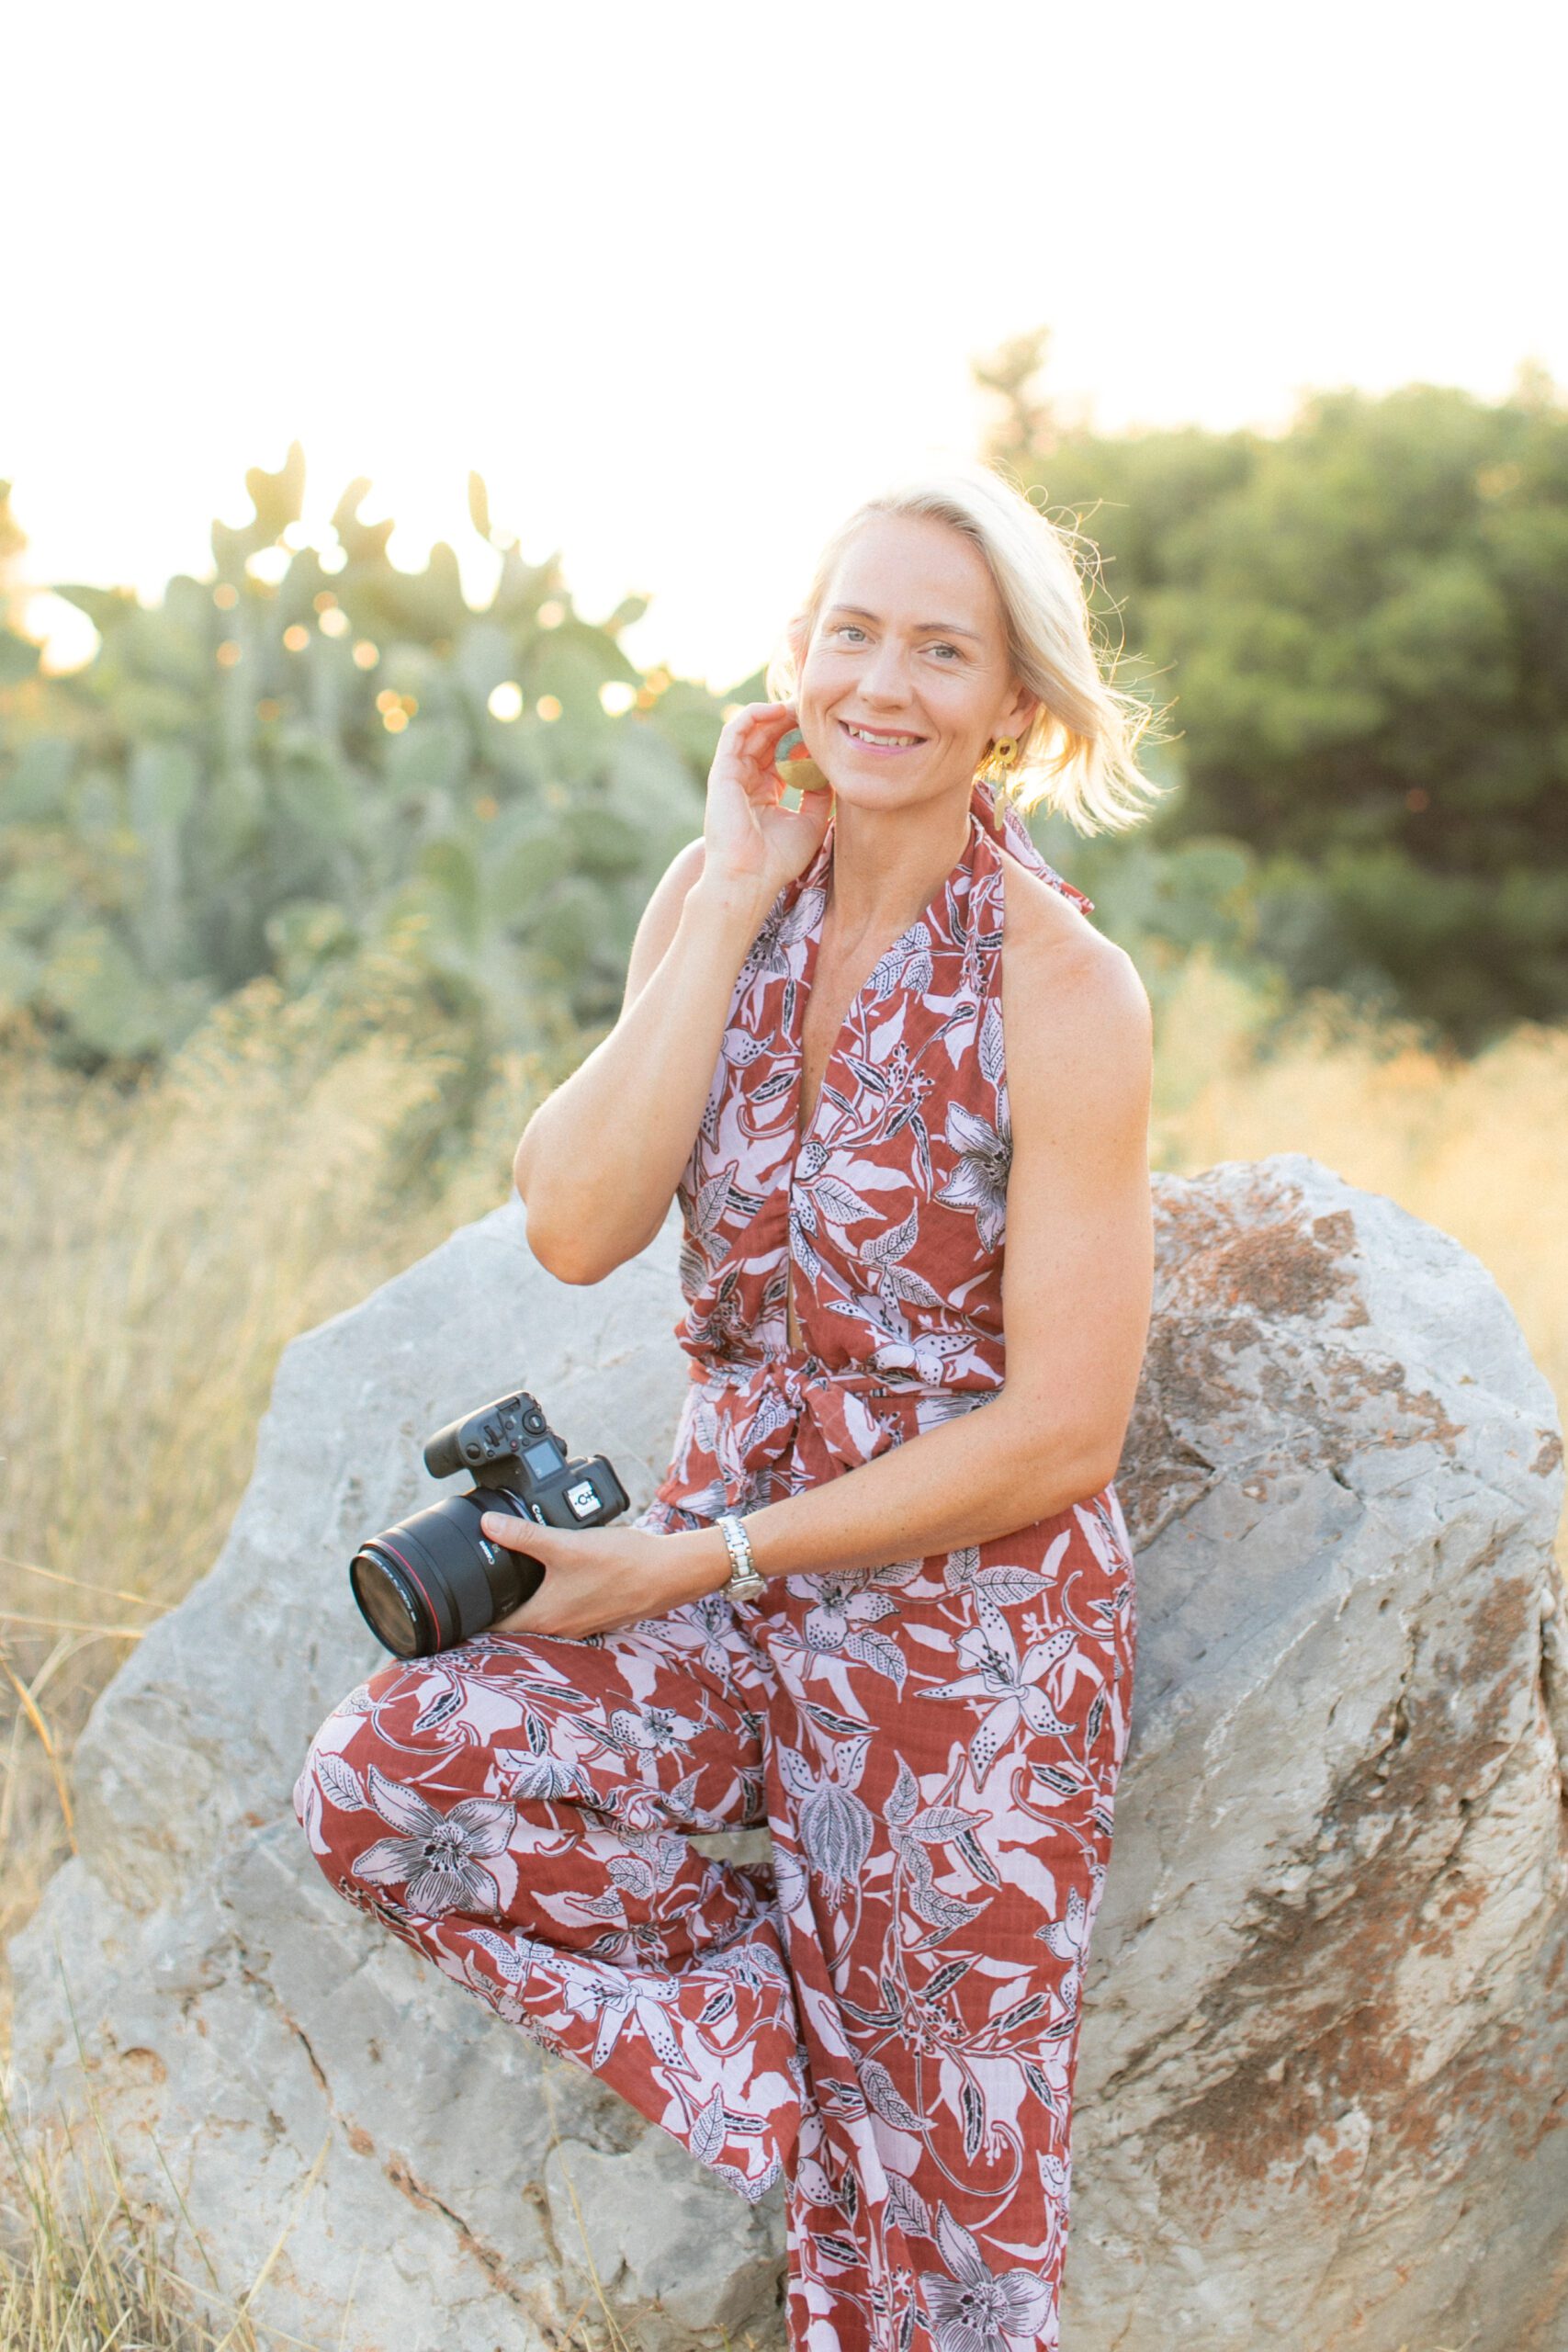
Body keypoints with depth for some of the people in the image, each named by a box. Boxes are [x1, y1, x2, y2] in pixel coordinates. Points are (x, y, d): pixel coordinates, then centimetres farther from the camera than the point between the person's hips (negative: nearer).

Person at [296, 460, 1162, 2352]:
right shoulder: (720, 894, 1)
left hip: (968, 1618, -5)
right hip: (728, 1582, 5)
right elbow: (574, 1227, -13)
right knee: (381, 1777, -17)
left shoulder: (1060, 988, -15)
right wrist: (737, 903, -15)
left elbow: (1057, 1435, -16)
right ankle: (789, 2005, 2)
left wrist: (700, 1561, -14)